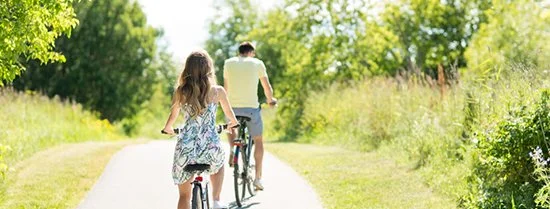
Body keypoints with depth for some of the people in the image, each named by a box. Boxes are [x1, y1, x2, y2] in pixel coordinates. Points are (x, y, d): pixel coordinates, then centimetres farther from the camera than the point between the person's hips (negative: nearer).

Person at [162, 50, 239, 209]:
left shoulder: (180, 92, -1)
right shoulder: (217, 91, -2)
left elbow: (172, 117, 13)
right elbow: (229, 113, 16)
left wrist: (167, 129, 37)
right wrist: (233, 123, 40)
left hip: (186, 148, 0)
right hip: (210, 147, 0)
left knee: (184, 195, 14)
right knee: (218, 163, 37)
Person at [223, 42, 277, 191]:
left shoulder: (228, 63, 8)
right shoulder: (257, 63, 3)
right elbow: (267, 87, 9)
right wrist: (270, 100, 28)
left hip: (232, 107, 2)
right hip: (251, 107, -2)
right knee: (258, 141, 14)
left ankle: (232, 151, 9)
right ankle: (258, 178, 11)